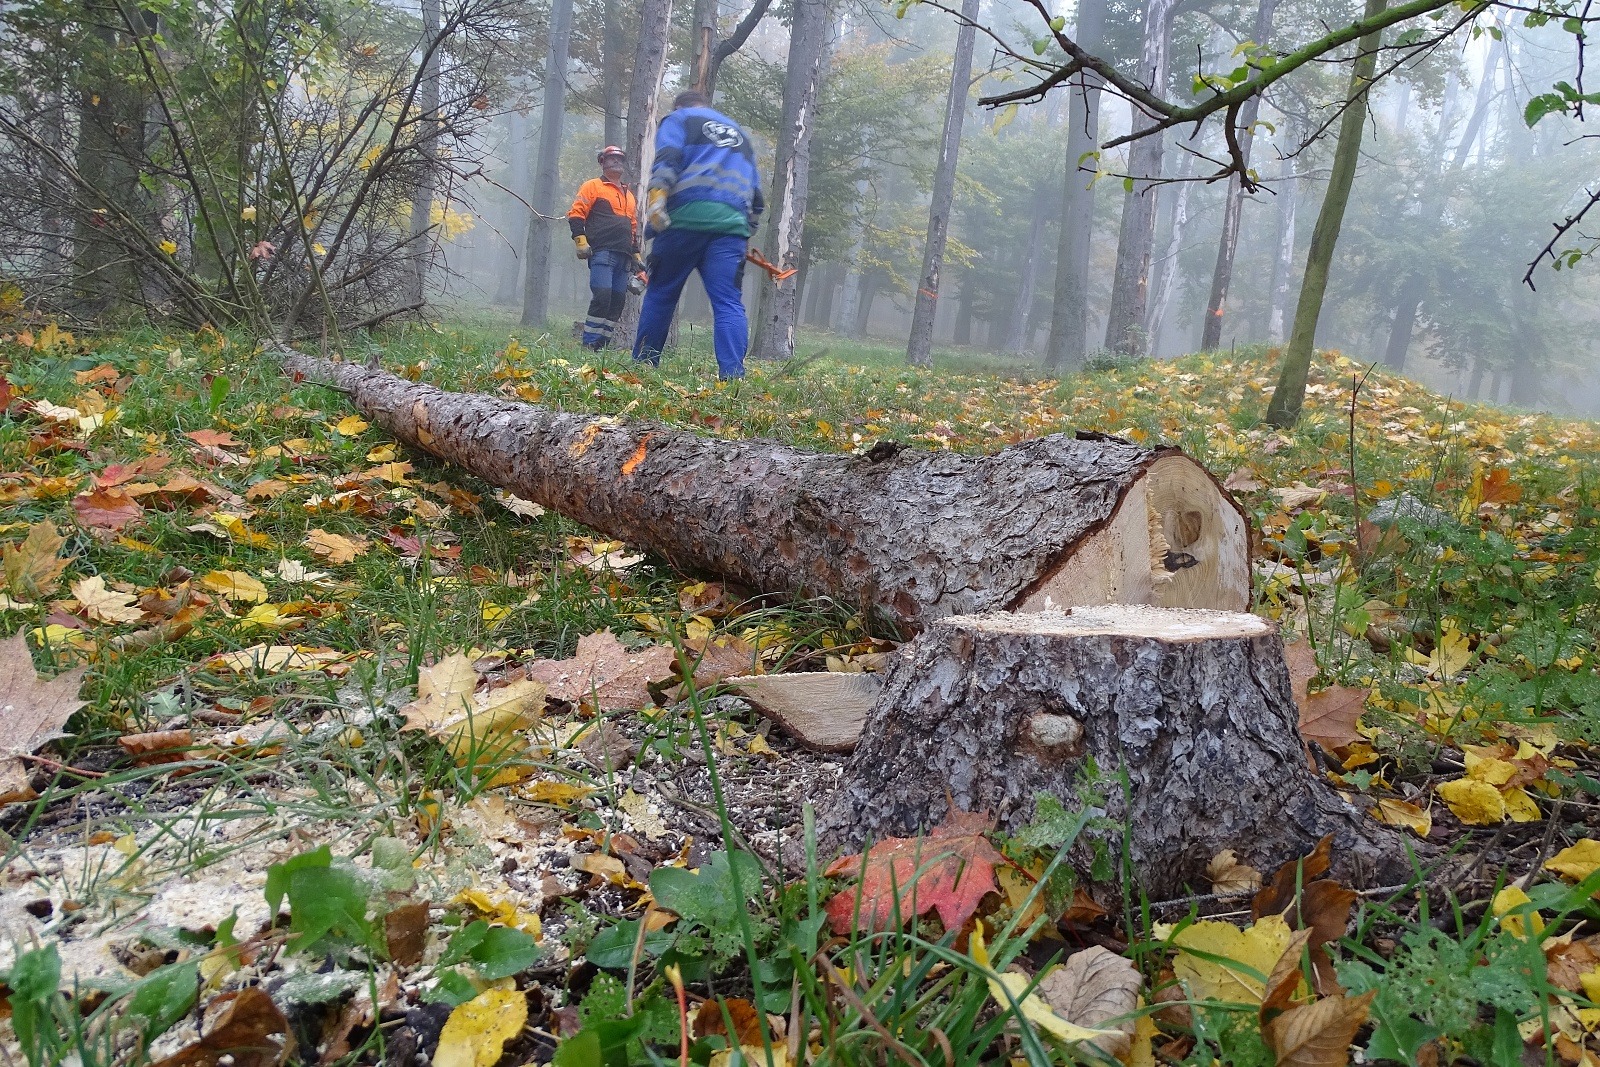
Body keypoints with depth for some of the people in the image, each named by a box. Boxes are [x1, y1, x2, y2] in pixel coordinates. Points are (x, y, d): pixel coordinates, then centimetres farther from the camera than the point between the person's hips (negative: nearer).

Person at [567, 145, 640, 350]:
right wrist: (581, 240, -14)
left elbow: (633, 228, 29)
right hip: (602, 253, -7)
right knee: (602, 296, -18)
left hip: (623, 257, 7)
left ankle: (603, 342, 5)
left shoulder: (630, 196, 26)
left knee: (618, 300, 1)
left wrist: (636, 255, 23)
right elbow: (576, 214, -2)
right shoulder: (593, 186, 6)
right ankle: (590, 343, -15)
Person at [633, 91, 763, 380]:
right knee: (729, 303, -6)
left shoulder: (678, 119, 17)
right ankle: (732, 375, -20)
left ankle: (643, 365, 14)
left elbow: (667, 159, -5)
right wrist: (747, 233, 32)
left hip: (686, 217, -3)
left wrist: (656, 196, -17)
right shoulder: (740, 134, 33)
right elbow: (755, 193, 30)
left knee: (660, 294, 9)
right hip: (732, 224, 3)